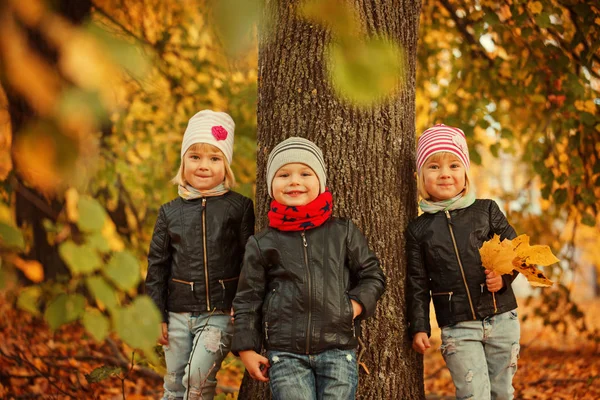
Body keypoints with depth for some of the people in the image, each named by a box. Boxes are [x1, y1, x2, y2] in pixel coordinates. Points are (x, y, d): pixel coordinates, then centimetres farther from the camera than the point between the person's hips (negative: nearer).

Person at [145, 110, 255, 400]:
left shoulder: (240, 207, -2)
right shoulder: (170, 212, 6)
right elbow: (157, 265, 9)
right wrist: (156, 316, 6)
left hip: (221, 312, -3)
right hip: (178, 312, 3)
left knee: (199, 376, -18)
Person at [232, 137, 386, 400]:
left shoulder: (344, 232, 6)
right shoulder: (261, 244, 5)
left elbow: (372, 275, 12)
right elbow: (247, 299, 7)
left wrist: (356, 305, -6)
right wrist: (247, 349, 3)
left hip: (338, 350, 1)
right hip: (285, 354, -1)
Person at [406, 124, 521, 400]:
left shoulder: (487, 211, 3)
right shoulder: (418, 229, 4)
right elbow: (417, 283, 6)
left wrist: (505, 276, -12)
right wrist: (419, 327, 2)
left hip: (501, 318, 1)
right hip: (457, 327, -1)